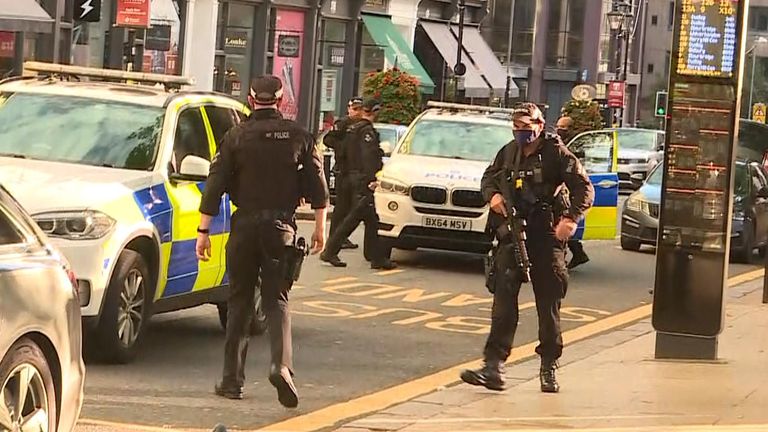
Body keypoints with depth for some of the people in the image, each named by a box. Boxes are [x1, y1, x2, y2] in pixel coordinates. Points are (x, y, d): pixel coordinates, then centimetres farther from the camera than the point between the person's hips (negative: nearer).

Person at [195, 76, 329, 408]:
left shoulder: (236, 137, 0)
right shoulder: (298, 136, 3)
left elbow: (214, 187, -3)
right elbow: (317, 186, 5)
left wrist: (203, 232, 0)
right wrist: (320, 227, 15)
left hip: (245, 225, 0)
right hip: (282, 227, 0)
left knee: (239, 301, 10)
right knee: (276, 300, 4)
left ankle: (232, 379, 10)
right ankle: (281, 365, -21)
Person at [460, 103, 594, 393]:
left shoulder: (556, 154, -4)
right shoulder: (509, 152, 11)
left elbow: (584, 188, -6)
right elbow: (489, 176, 26)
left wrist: (572, 218, -21)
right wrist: (492, 195, 3)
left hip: (546, 237, -3)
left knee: (548, 304, 3)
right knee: (503, 299, -6)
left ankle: (549, 369, 14)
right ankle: (493, 366, -10)